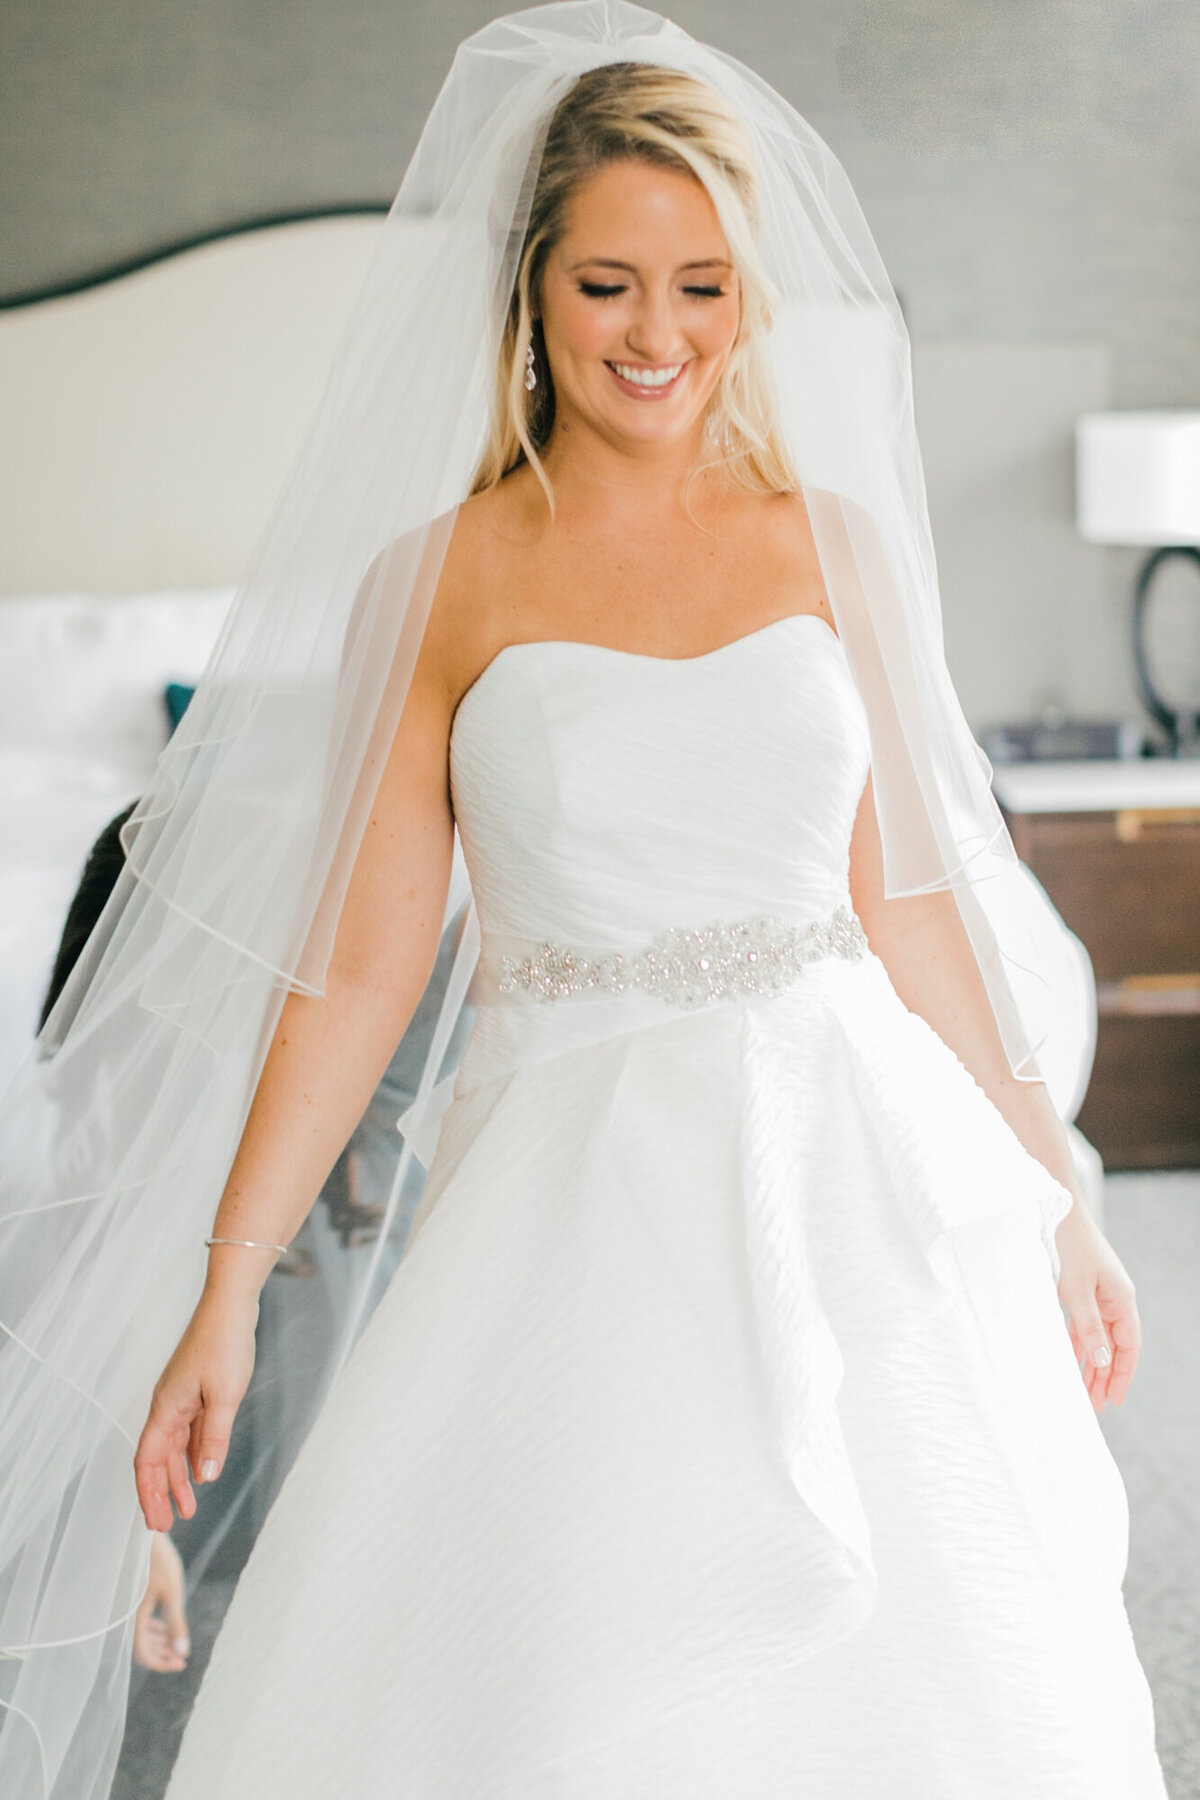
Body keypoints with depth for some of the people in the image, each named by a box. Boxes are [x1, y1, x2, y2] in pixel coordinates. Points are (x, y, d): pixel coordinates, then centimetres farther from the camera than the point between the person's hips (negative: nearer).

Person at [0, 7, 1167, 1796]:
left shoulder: (832, 543, 7)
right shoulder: (438, 580, 0)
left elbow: (912, 905, 10)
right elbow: (358, 964, -1)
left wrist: (1052, 1206, 11)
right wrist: (227, 1283, -4)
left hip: (849, 1175, 2)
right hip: (576, 1199, -2)